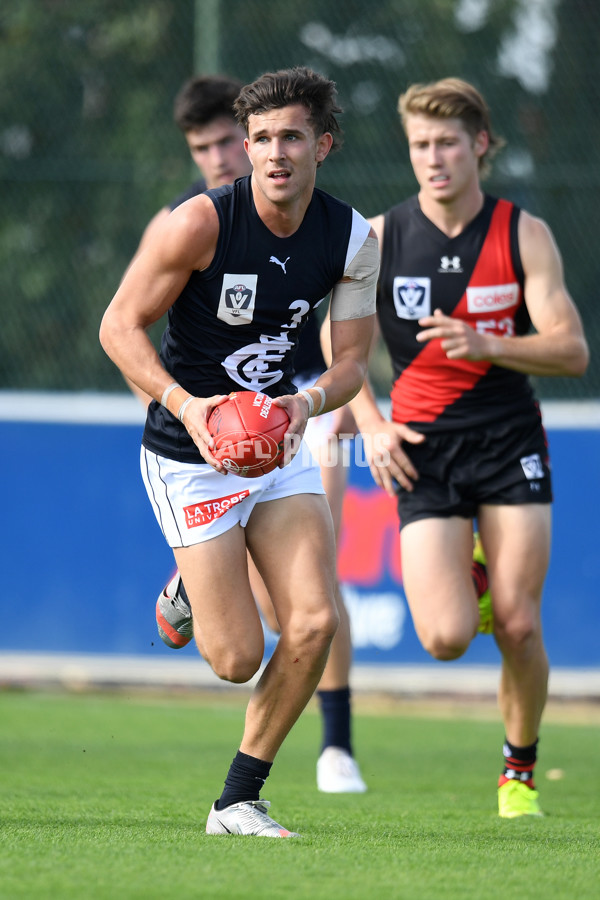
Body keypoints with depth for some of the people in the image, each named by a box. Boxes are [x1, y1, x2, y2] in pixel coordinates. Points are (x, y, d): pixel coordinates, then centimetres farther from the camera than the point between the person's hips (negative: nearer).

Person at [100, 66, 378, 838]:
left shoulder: (352, 239, -5)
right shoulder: (202, 223, -18)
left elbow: (352, 360, 1)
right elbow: (119, 325, -12)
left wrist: (308, 403, -22)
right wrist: (184, 404, -27)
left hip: (279, 446, 4)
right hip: (190, 454, -4)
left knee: (314, 623, -12)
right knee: (238, 657, -8)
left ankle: (238, 801, 5)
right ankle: (188, 590, 31)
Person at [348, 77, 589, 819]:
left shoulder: (524, 236, -3)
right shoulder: (378, 239, -1)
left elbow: (571, 351, -9)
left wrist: (486, 345, -26)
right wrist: (372, 425, -3)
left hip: (509, 439, 0)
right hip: (422, 450, 0)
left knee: (519, 627, -9)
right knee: (445, 639, -13)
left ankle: (520, 770, 15)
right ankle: (465, 578, 24)